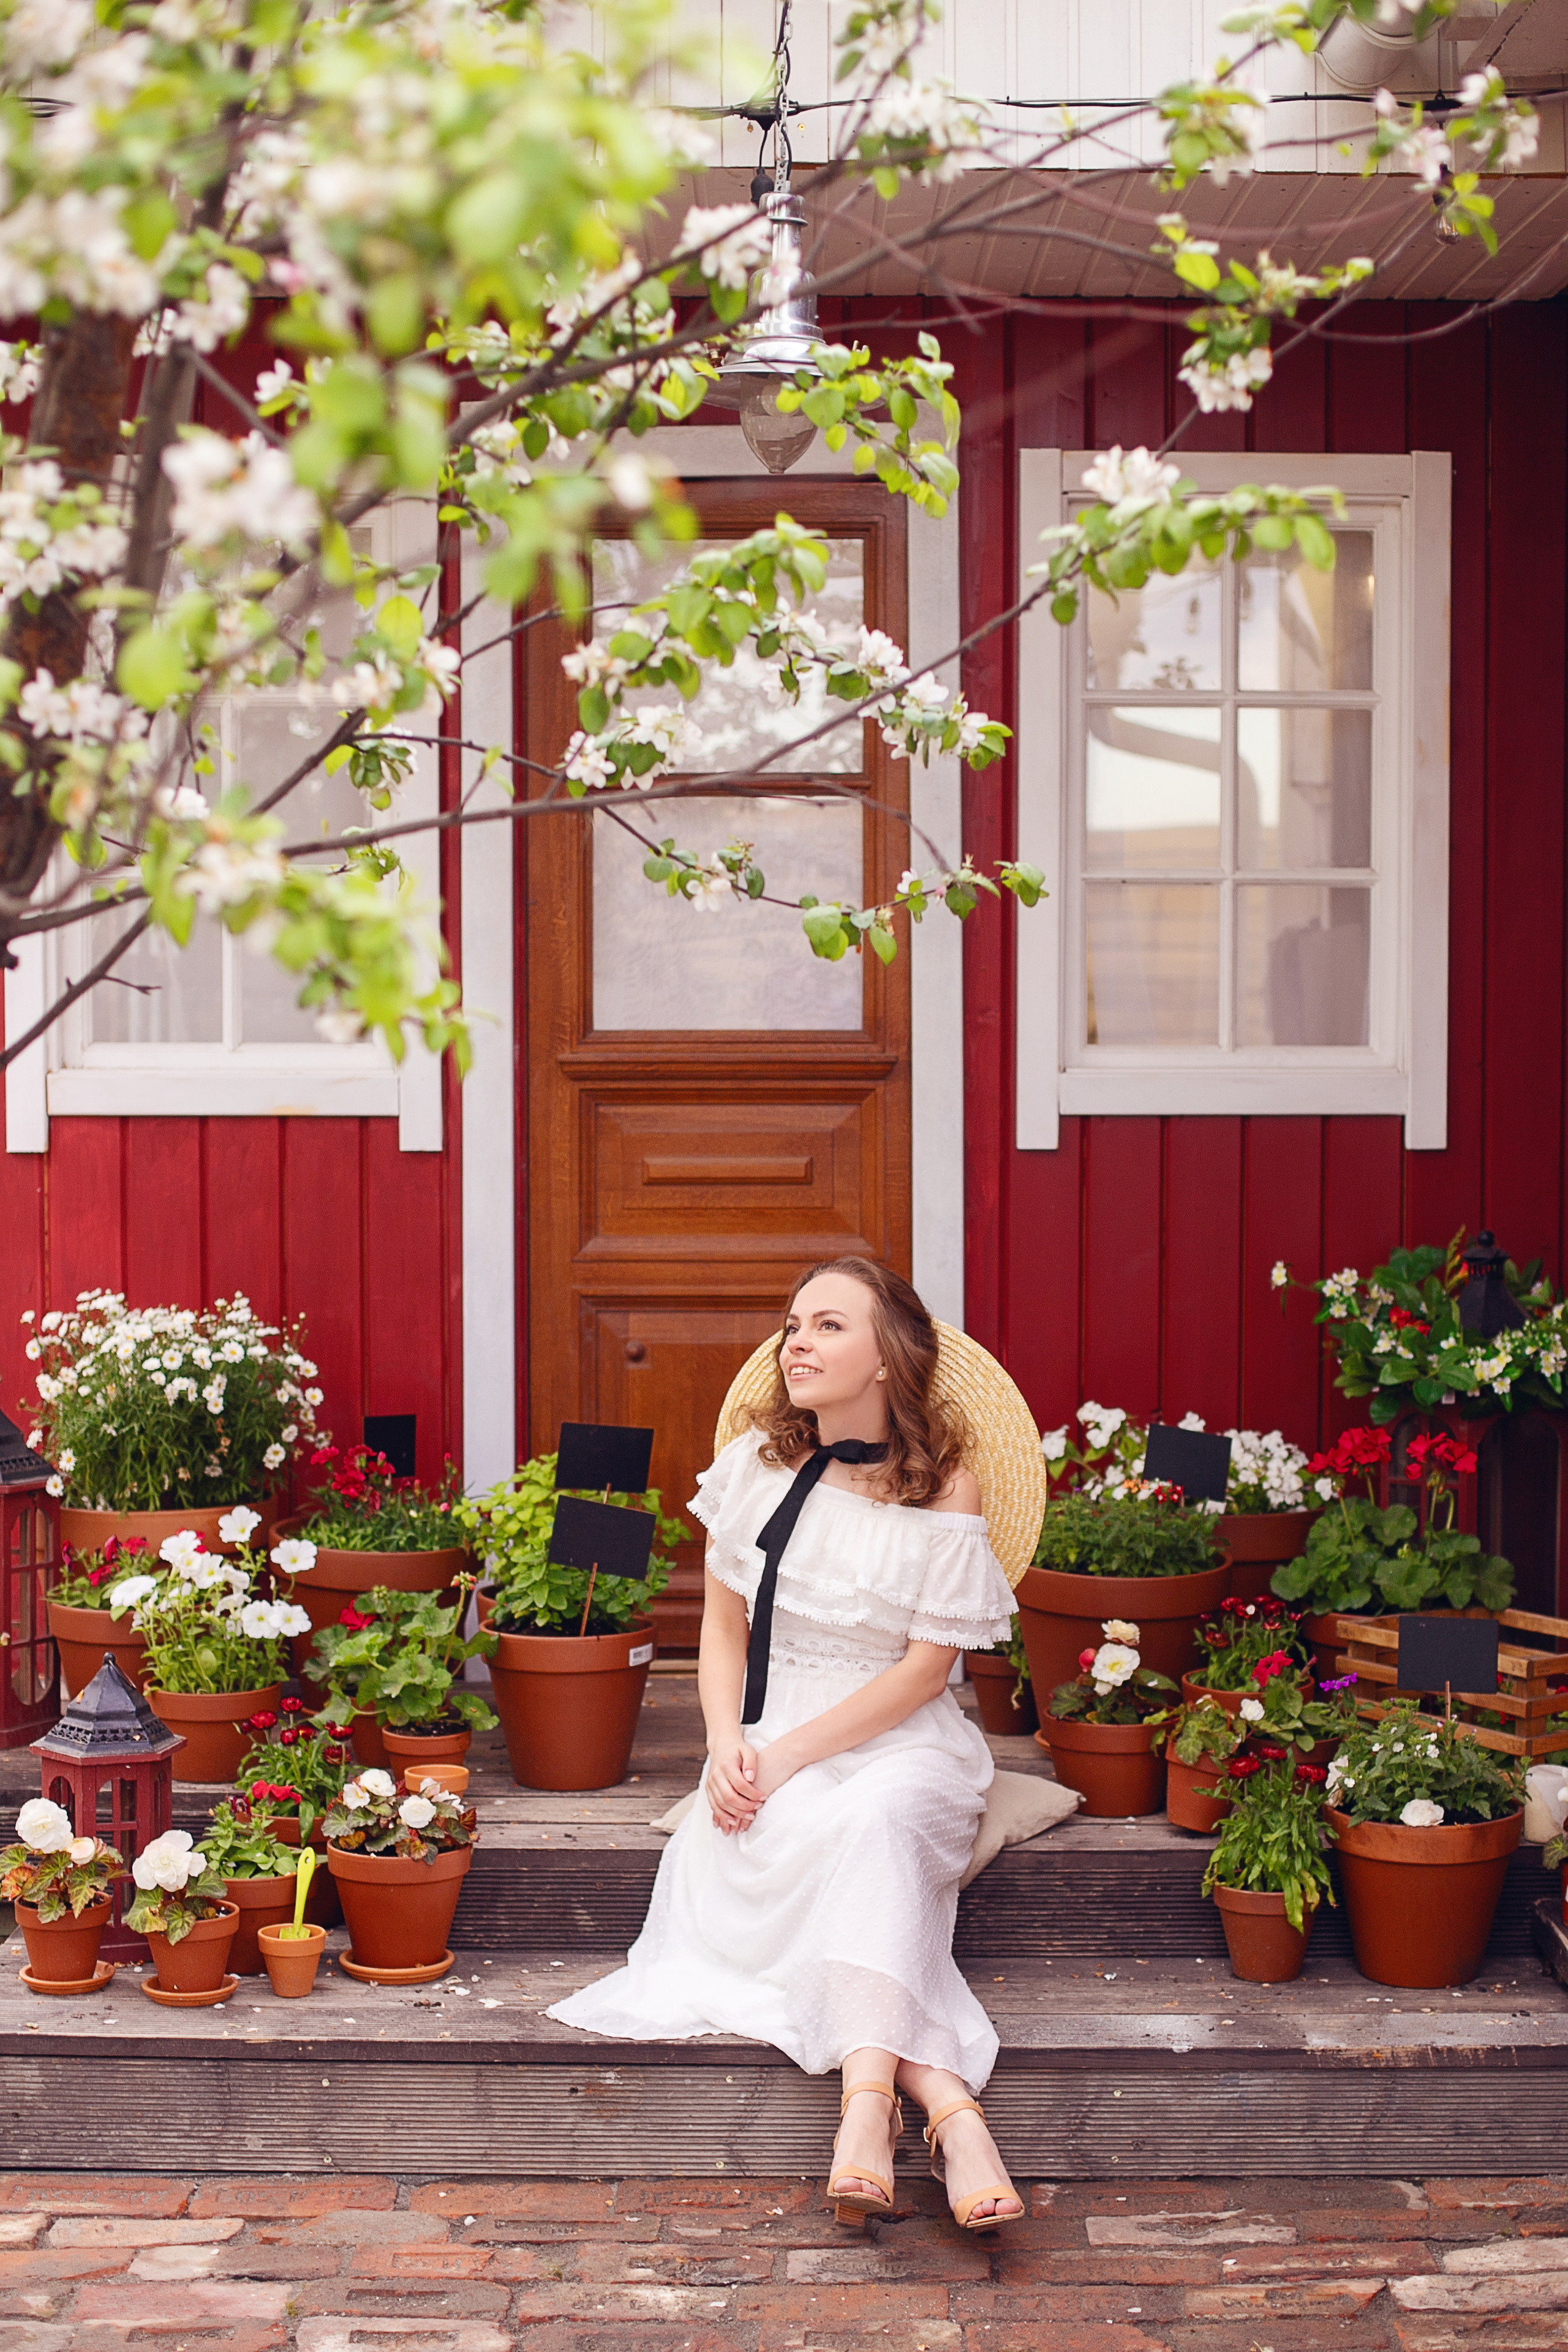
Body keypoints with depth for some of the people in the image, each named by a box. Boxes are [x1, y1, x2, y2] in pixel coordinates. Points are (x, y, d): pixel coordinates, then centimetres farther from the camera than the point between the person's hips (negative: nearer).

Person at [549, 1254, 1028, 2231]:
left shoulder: (944, 1488, -4)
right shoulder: (759, 1461, 6)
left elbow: (925, 1670, -7)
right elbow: (723, 1628, 11)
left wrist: (790, 1754, -15)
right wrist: (729, 1744, -8)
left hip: (901, 1742, -2)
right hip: (774, 1741, 2)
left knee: (871, 1823, -37)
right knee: (811, 1835, -33)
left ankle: (867, 2097, -47)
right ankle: (946, 2103, -43)